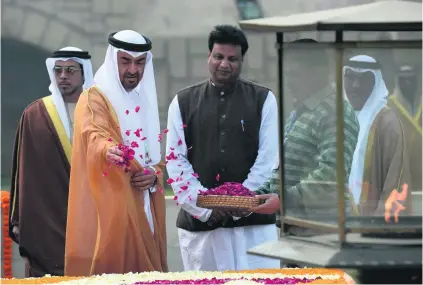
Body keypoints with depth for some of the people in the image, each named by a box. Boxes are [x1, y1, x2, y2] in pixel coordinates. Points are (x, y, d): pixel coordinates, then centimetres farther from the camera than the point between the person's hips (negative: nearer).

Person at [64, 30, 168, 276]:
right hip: (110, 211, -7)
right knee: (110, 270, -12)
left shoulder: (144, 102, 16)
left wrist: (154, 175, -2)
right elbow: (94, 136, -27)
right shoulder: (94, 99, -7)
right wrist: (108, 151, -51)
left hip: (143, 209, 7)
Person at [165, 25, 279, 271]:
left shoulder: (263, 100, 6)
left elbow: (268, 159, -1)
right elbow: (176, 160, 3)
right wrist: (205, 207, -8)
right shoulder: (184, 102, 9)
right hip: (200, 222, 1)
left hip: (253, 221, -1)